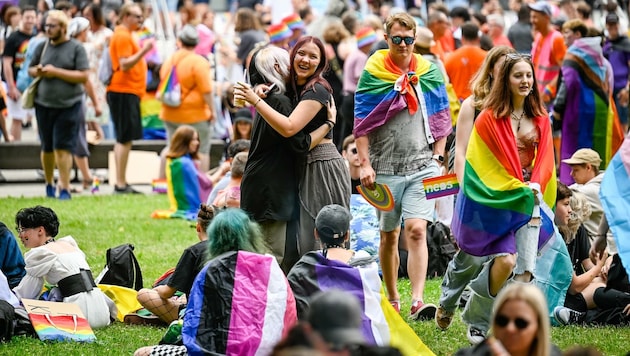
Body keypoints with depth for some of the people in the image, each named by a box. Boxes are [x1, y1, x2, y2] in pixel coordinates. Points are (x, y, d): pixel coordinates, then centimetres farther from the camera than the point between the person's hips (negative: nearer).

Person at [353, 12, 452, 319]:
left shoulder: (429, 73, 5)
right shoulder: (372, 73, 0)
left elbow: (440, 119, 12)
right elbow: (361, 122, 0)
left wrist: (437, 158, 3)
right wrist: (365, 164, -7)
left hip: (421, 167, 0)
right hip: (385, 167, 0)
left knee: (416, 231, -15)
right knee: (389, 236, 11)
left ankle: (417, 301, -22)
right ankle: (392, 300, 25)